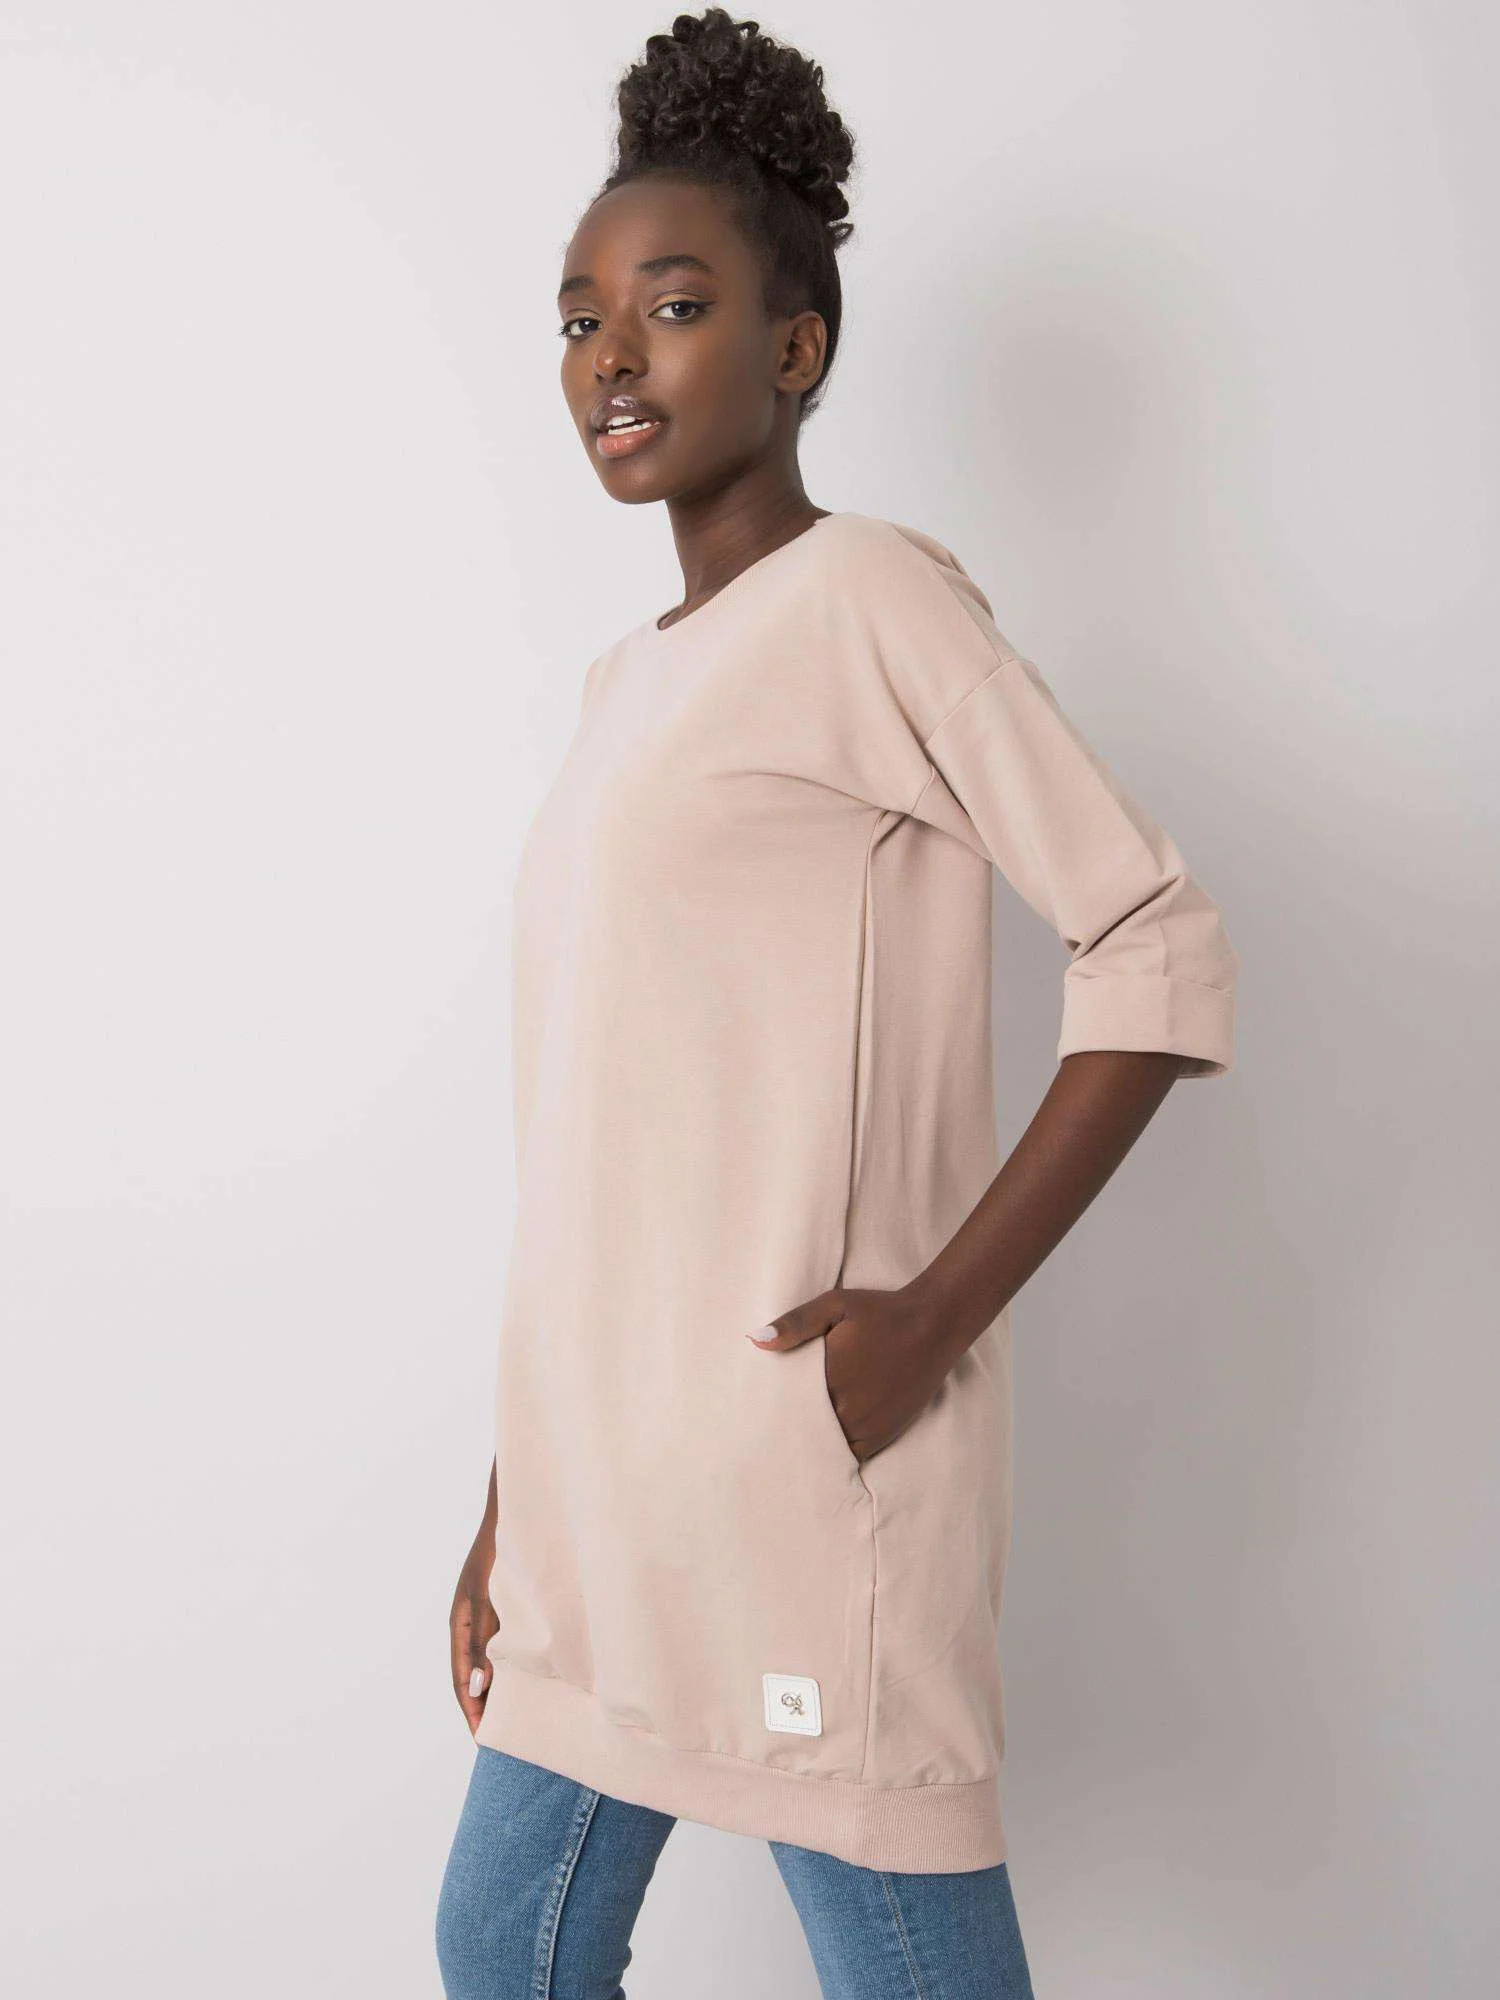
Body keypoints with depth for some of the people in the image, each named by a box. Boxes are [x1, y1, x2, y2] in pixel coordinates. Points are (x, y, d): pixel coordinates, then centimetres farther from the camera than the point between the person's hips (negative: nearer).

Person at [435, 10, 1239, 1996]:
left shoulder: (868, 601, -7)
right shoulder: (628, 687, 15)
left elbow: (1166, 952, -12)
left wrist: (938, 1315, -17)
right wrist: (511, 1503, 16)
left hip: (797, 1456, -8)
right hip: (603, 1466, 8)